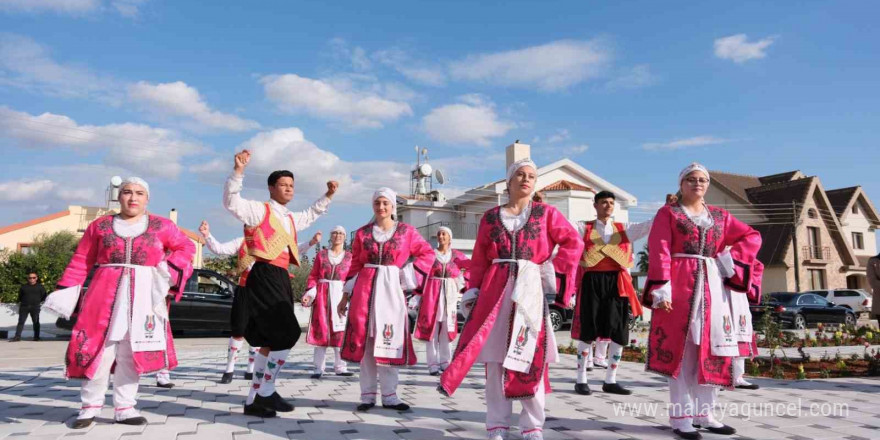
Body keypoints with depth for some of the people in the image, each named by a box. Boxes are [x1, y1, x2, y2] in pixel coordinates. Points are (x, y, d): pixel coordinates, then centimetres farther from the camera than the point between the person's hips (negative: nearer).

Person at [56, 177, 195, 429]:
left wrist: (170, 270, -8)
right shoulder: (100, 225, 7)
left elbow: (186, 247, 8)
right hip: (106, 294, 0)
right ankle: (90, 406, 14)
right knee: (98, 349, -1)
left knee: (131, 353, 5)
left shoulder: (162, 226, 5)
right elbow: (80, 262, 8)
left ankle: (125, 408, 13)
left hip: (143, 296, 0)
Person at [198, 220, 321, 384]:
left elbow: (296, 249, 2)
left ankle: (250, 370, 21)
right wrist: (207, 235, -17)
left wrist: (311, 242, -14)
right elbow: (218, 248, 0)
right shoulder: (242, 242, 5)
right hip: (245, 291, -2)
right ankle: (229, 370, 12)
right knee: (238, 331, -1)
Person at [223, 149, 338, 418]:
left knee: (270, 342, 10)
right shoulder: (260, 210, -2)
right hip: (265, 277, -9)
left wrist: (328, 195, 37)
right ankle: (266, 393, 1)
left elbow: (311, 215, 43)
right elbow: (231, 202, -19)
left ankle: (254, 400, 18)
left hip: (280, 279, 9)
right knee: (286, 335, -13)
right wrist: (239, 171, -29)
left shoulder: (290, 218, 23)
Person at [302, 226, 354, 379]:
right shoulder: (321, 255, 11)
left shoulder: (349, 257, 9)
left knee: (340, 331, -3)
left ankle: (340, 367, 5)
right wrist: (309, 293, -6)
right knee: (320, 330, -1)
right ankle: (318, 368, 4)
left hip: (341, 295, 0)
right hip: (322, 295, 0)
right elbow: (313, 276, 7)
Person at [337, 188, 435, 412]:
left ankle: (389, 395, 10)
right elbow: (355, 266, 10)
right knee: (364, 341, 1)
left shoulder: (406, 231, 3)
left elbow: (427, 253, 7)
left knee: (390, 341, 1)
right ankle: (368, 394, 11)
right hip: (365, 289, 1)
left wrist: (409, 277, -2)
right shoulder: (362, 233, 7)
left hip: (392, 289, -1)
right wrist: (345, 296, 9)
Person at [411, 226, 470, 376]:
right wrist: (417, 296, -9)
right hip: (432, 294, -2)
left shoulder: (457, 255, 5)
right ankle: (433, 364, 3)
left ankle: (444, 361, 17)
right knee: (430, 327, -2)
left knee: (446, 329, 8)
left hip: (449, 296, 2)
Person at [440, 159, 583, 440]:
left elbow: (574, 242, 4)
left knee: (531, 358, 0)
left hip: (531, 291, -1)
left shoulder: (546, 213, 8)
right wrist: (473, 290, 1)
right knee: (495, 357, 2)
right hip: (495, 290, 1)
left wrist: (556, 270, -7)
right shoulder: (490, 217, 11)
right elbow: (479, 259, 9)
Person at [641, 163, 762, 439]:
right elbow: (659, 252, -7)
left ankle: (703, 413, 17)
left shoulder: (719, 216, 16)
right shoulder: (668, 213, 3)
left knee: (711, 349, 5)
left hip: (713, 288, 5)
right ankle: (681, 417, 1)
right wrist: (661, 288, -18)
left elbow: (752, 237, 16)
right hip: (679, 286, -5)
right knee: (680, 350, -4)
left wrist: (730, 259, -1)